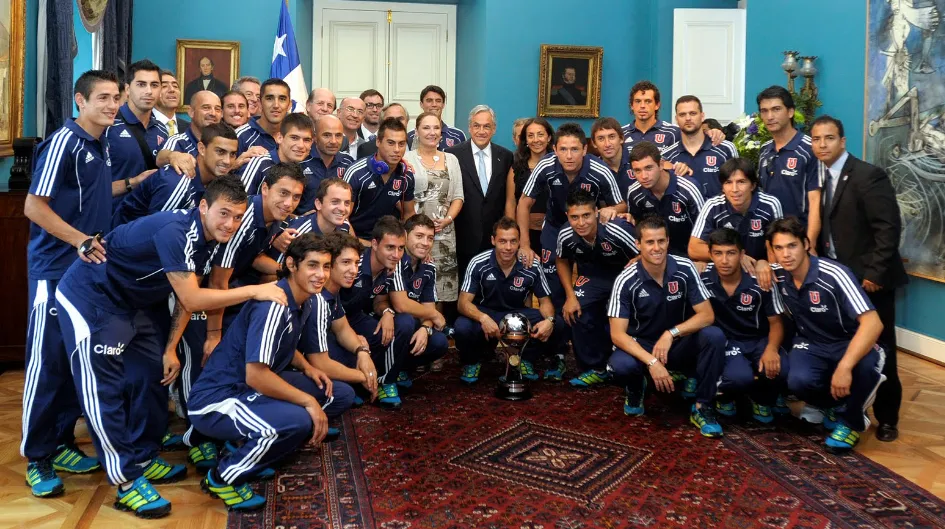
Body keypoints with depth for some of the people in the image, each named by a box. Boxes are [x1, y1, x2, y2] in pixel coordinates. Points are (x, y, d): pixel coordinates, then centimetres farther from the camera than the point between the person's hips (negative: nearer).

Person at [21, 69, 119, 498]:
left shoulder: (101, 145, 12)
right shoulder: (63, 142, -12)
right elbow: (33, 206, -16)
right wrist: (80, 240, -20)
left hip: (90, 268, 8)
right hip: (56, 269, -8)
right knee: (47, 361, -1)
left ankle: (61, 444, 24)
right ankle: (36, 456, 10)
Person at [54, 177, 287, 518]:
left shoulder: (209, 239, -3)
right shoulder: (174, 231, -31)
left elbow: (186, 298, 4)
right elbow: (191, 300, -33)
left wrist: (170, 348, 2)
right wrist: (254, 291, -31)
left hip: (133, 303, 9)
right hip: (90, 298, -9)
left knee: (151, 377, 10)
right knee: (104, 388, -8)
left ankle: (144, 458, 24)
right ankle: (127, 483, -4)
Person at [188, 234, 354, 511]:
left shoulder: (314, 303, 3)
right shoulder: (273, 304, -24)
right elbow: (256, 376, -28)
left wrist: (307, 368, 0)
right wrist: (308, 401, -21)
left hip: (258, 390, 9)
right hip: (217, 399, -9)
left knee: (341, 395, 4)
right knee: (297, 421, -34)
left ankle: (251, 446, 8)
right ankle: (223, 476, -7)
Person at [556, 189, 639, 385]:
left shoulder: (617, 230, -34)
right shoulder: (566, 236, -19)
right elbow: (561, 261, 3)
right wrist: (570, 296, -4)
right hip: (593, 275, 4)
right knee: (576, 310, -14)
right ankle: (595, 368, 5)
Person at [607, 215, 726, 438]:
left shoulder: (685, 269, -14)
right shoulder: (626, 281, -19)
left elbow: (707, 315, -14)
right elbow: (617, 334, -21)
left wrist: (671, 333, -29)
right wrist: (651, 362, -34)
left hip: (679, 344, 2)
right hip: (641, 347, -2)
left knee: (714, 336, -28)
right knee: (620, 366, -35)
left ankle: (702, 407, -11)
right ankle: (636, 389, 4)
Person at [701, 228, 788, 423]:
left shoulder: (760, 281, -13)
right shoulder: (703, 277, -15)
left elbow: (776, 322, -5)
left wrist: (771, 349, -22)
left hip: (760, 340, 1)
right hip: (726, 341, -1)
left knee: (780, 370, -30)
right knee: (740, 377, -33)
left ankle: (761, 399, 9)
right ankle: (725, 394, 8)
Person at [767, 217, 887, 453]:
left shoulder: (833, 275, -26)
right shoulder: (777, 275, -11)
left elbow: (873, 323, -33)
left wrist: (844, 367, -41)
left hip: (849, 343, -3)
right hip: (810, 343, 3)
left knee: (865, 365, -38)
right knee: (799, 381, -31)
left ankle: (851, 421, -6)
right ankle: (833, 405, 8)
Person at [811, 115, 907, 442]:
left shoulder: (868, 175, -14)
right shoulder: (821, 178, 8)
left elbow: (889, 228, -18)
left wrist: (874, 274, -20)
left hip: (869, 279, -6)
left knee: (879, 349, 4)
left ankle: (886, 418, 19)